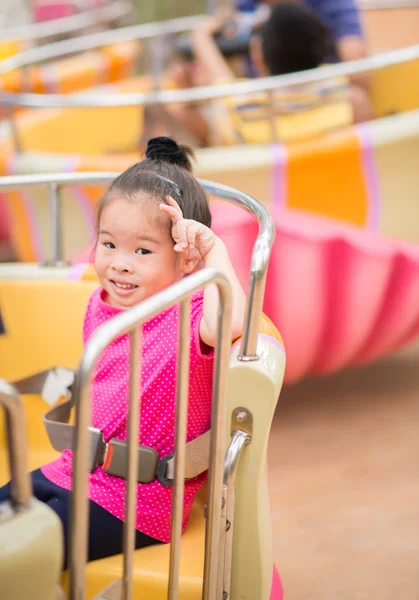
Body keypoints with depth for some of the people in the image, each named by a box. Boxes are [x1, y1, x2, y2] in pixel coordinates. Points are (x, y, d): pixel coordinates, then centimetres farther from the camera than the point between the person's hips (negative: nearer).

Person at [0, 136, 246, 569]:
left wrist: (215, 249, -38)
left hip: (136, 502, -8)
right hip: (74, 469, 8)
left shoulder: (189, 317, -19)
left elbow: (227, 325, -46)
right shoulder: (100, 304, 4)